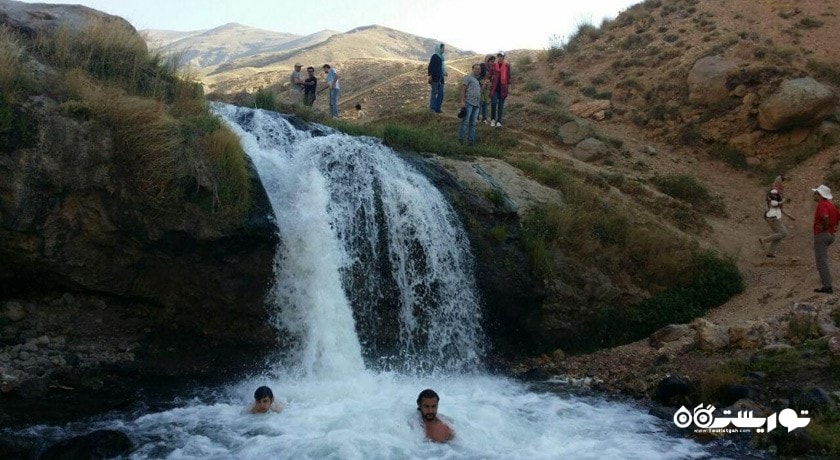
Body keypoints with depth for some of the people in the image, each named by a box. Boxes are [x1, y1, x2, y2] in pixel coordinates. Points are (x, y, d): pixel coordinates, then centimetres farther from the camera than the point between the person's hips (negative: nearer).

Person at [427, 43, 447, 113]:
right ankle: (432, 107, -2)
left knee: (440, 93, 6)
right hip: (435, 77, -8)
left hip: (440, 78, 8)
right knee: (434, 92, -6)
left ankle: (438, 107, 11)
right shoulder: (434, 56, -9)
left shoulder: (441, 57, 15)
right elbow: (430, 66, -14)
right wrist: (430, 75, -20)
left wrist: (444, 75, 16)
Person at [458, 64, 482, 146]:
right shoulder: (468, 78, 2)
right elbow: (463, 89, -6)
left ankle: (471, 140, 10)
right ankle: (460, 139, -3)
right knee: (465, 122, -8)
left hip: (476, 104, 6)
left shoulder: (480, 80, 22)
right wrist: (462, 101, -14)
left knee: (473, 124, 7)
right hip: (468, 103, -6)